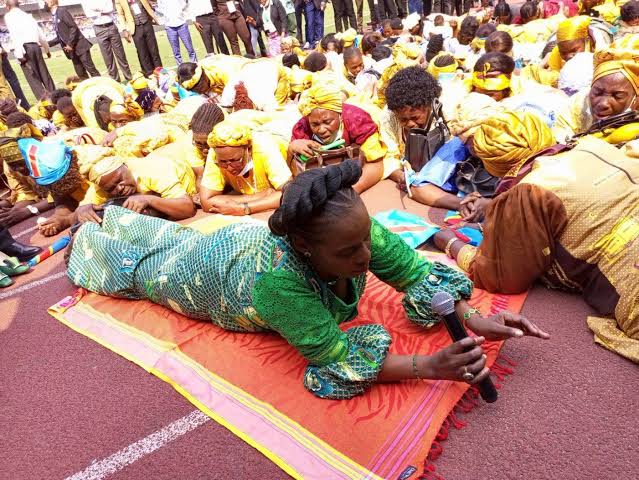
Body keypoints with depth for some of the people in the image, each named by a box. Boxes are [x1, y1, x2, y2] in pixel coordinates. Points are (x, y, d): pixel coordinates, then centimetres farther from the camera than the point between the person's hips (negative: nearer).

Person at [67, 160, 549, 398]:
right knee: (131, 265, 28)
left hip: (250, 238, 5)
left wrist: (471, 317, -39)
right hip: (211, 272, -5)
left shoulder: (357, 228, -36)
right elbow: (337, 360, -43)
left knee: (175, 238, 35)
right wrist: (429, 366, -50)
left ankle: (115, 214, 65)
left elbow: (416, 271, -26)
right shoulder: (279, 280, -50)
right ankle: (88, 223, 58)